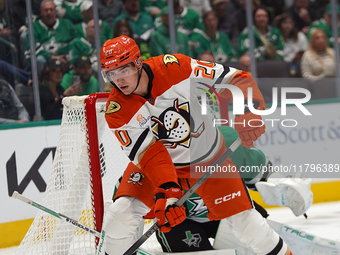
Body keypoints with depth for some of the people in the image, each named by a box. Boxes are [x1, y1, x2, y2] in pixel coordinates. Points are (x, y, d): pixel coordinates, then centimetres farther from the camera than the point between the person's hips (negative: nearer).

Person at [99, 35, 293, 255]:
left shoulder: (176, 68, -26)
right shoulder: (117, 111, -21)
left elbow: (233, 80, -19)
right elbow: (150, 154, -28)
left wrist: (250, 115, -32)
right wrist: (167, 189, -42)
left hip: (209, 157, -1)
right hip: (158, 162, 1)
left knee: (243, 220, 0)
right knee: (120, 213, -17)